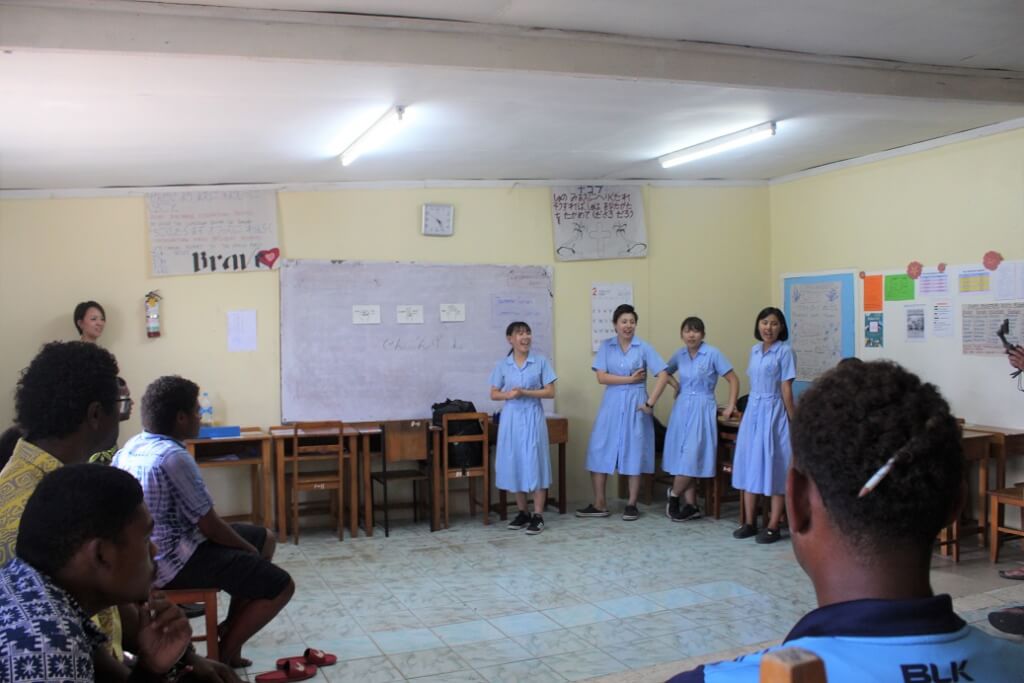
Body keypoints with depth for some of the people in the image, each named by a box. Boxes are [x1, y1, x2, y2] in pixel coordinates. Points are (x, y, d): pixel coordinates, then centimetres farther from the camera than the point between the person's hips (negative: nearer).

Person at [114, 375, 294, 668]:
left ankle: (232, 628, 24)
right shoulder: (174, 457, -25)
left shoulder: (132, 446, 5)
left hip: (151, 552, 10)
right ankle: (223, 654, 2)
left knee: (264, 538, 21)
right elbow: (209, 525, -20)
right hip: (172, 561, -10)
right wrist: (248, 549, -2)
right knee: (280, 585, -10)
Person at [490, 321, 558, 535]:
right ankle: (522, 512, 18)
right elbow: (494, 394, 6)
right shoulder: (502, 365, 3)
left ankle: (538, 516, 1)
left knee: (535, 463, -4)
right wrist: (508, 395, -15)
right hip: (511, 418, 2)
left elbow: (550, 392, -4)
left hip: (533, 417, -2)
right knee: (514, 464, 6)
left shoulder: (541, 361, -2)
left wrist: (525, 393, -15)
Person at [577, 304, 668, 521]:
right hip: (611, 404, 2)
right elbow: (601, 377, -7)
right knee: (600, 451, 0)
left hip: (635, 405, -1)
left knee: (634, 453, 4)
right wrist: (630, 379, -12)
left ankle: (632, 505, 15)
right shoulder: (606, 346, 2)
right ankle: (599, 504, 10)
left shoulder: (644, 348, -2)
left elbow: (663, 375, -6)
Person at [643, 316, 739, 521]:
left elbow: (733, 380, -5)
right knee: (682, 457, 4)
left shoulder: (713, 354, -9)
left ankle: (674, 494, 14)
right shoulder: (679, 355, 5)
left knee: (691, 457, -8)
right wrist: (650, 403, 2)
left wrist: (730, 408, -8)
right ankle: (691, 506, 12)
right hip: (681, 408, 5)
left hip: (702, 409, -5)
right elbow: (664, 376, 8)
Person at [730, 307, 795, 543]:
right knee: (749, 464, 8)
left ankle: (773, 526, 5)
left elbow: (786, 389, -10)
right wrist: (748, 412, 11)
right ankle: (749, 523, 16)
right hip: (752, 411, 6)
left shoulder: (784, 351, -8)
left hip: (773, 412, -6)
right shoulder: (755, 350, 10)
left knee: (773, 467, -2)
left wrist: (793, 421, -8)